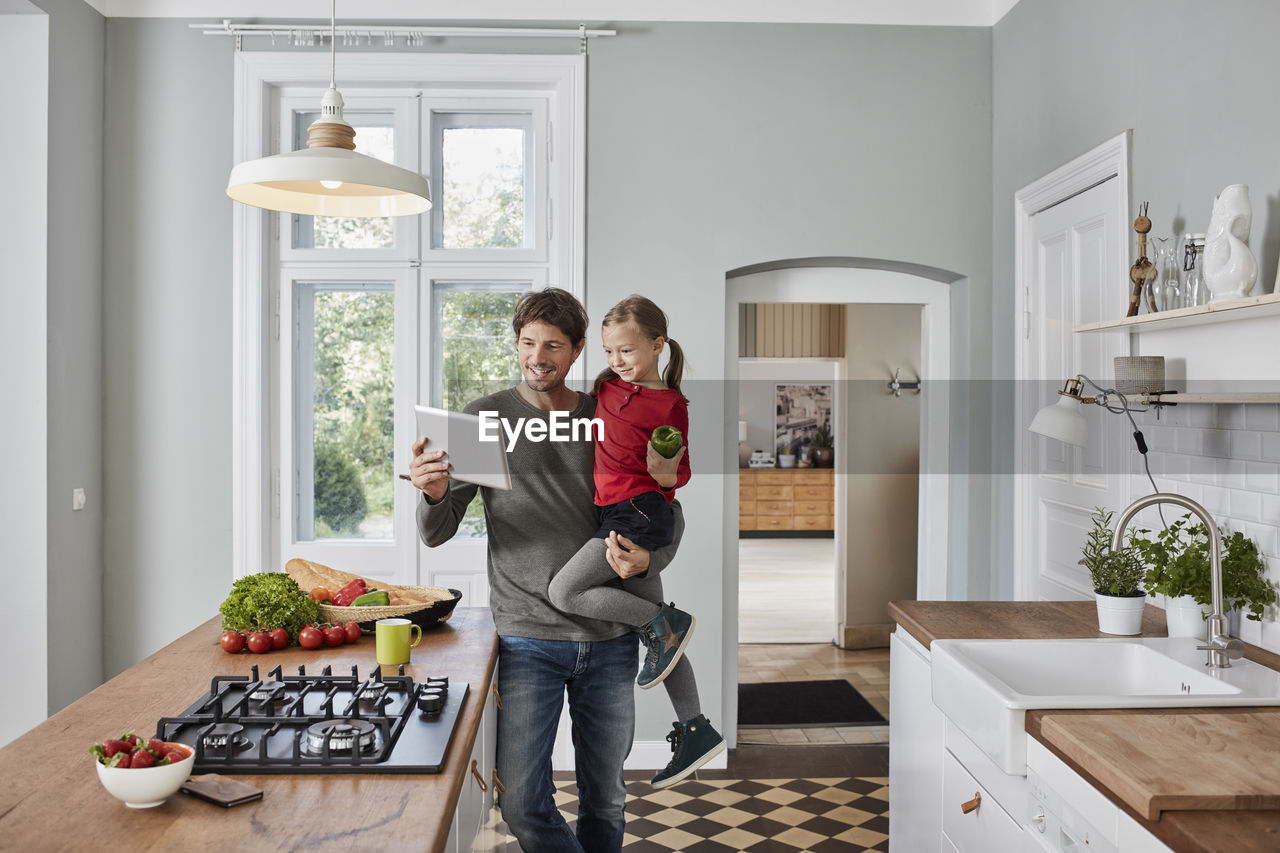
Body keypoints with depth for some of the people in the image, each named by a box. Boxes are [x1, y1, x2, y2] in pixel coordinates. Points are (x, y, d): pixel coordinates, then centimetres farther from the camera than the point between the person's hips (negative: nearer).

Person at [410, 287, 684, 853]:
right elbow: (437, 534, -2)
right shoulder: (485, 418, 0)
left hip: (611, 637, 2)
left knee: (604, 801, 14)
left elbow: (668, 513, 9)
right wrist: (435, 494, -25)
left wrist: (648, 559, -13)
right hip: (527, 639, -1)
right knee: (522, 805, -4)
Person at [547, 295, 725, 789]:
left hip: (639, 511, -8)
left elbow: (679, 476, -5)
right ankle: (695, 730, 16)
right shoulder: (607, 385, 13)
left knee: (564, 592, -17)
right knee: (650, 622, 9)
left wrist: (666, 472, -25)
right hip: (617, 513, 8)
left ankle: (666, 623, -5)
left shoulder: (670, 404, -6)